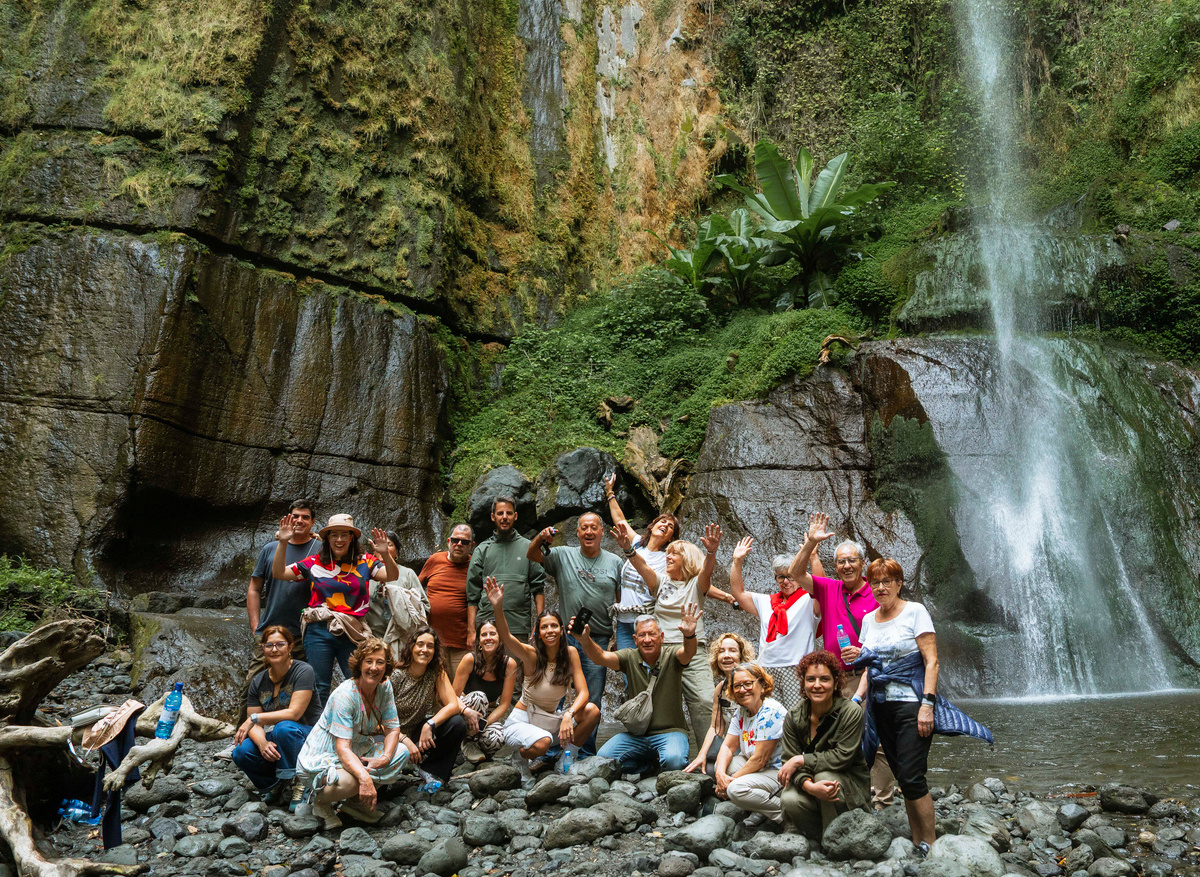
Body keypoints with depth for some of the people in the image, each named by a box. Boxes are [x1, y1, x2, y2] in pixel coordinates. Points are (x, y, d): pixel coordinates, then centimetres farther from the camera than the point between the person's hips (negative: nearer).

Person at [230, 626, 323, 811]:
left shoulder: (303, 671, -13)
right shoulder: (258, 682, 4)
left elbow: (294, 713, -21)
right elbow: (253, 724, -2)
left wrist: (255, 718, -22)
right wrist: (262, 743, -24)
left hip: (308, 737, -5)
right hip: (274, 744, 6)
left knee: (284, 728, -36)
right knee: (241, 752, -21)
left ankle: (296, 783, -14)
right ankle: (282, 786, 2)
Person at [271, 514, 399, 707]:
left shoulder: (364, 562, 4)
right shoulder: (315, 562, 6)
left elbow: (392, 576, -8)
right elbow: (279, 573, 4)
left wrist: (385, 554, -27)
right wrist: (283, 543, -8)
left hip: (352, 633, 0)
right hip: (319, 633, 1)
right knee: (320, 688, 7)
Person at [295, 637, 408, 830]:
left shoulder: (384, 686, -6)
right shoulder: (344, 695, -25)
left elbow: (392, 729, -2)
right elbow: (342, 748, -31)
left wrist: (386, 757, -23)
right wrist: (365, 778, -45)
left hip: (357, 753, 7)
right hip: (320, 759, -7)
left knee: (401, 753, -12)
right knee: (350, 781, -36)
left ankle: (357, 801, 0)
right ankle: (320, 801, -2)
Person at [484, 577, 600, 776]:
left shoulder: (570, 653, -6)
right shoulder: (532, 654, -16)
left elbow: (583, 692, -11)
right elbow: (506, 638, -36)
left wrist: (569, 715, -32)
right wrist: (498, 608, -54)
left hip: (550, 719, 4)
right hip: (522, 720, -4)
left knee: (592, 710, -19)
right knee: (542, 743, -35)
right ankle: (520, 757, 1)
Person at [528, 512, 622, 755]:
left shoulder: (614, 562, 6)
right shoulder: (563, 555, 4)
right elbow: (532, 556, -6)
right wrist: (540, 538, -27)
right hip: (565, 637, 0)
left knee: (592, 701, 6)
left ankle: (587, 755, 18)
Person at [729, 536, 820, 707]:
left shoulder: (808, 601, 5)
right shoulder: (766, 602, 20)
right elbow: (738, 592, 17)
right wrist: (737, 561, 9)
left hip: (796, 669, -4)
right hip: (767, 670, 4)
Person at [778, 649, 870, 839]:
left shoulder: (851, 711, -14)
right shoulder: (794, 716, -5)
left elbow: (842, 757, -19)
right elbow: (789, 759, -11)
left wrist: (801, 760, -20)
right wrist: (809, 786, -31)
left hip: (850, 784, -2)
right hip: (810, 781, 2)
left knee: (824, 775, -34)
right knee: (789, 800, -28)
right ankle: (818, 838, 2)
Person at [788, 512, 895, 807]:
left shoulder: (877, 596, -3)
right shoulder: (829, 589, 8)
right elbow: (796, 572, 1)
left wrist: (863, 652, -16)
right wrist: (811, 542, -8)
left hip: (869, 677, -4)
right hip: (836, 680, 4)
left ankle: (881, 800, 5)